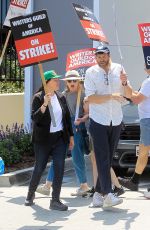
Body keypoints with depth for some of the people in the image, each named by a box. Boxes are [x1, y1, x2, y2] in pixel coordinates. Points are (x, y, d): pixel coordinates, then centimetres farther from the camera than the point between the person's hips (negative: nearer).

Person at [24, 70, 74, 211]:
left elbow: (67, 117, 15)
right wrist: (44, 104, -27)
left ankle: (55, 201, -2)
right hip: (43, 139, -4)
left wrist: (71, 135, 14)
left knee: (59, 168, -6)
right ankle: (30, 195, 28)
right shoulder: (38, 98, -6)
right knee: (39, 168, 5)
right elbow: (34, 118, -15)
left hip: (60, 138, 4)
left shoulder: (61, 97, 8)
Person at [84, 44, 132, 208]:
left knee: (108, 159, 9)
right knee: (103, 159, -11)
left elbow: (129, 95, 6)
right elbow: (90, 98, -14)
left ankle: (98, 193, 18)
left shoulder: (118, 69, 4)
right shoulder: (91, 72, -5)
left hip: (116, 122, 4)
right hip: (98, 122, -4)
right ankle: (107, 195, -19)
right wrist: (111, 96, -25)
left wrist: (124, 83, -15)